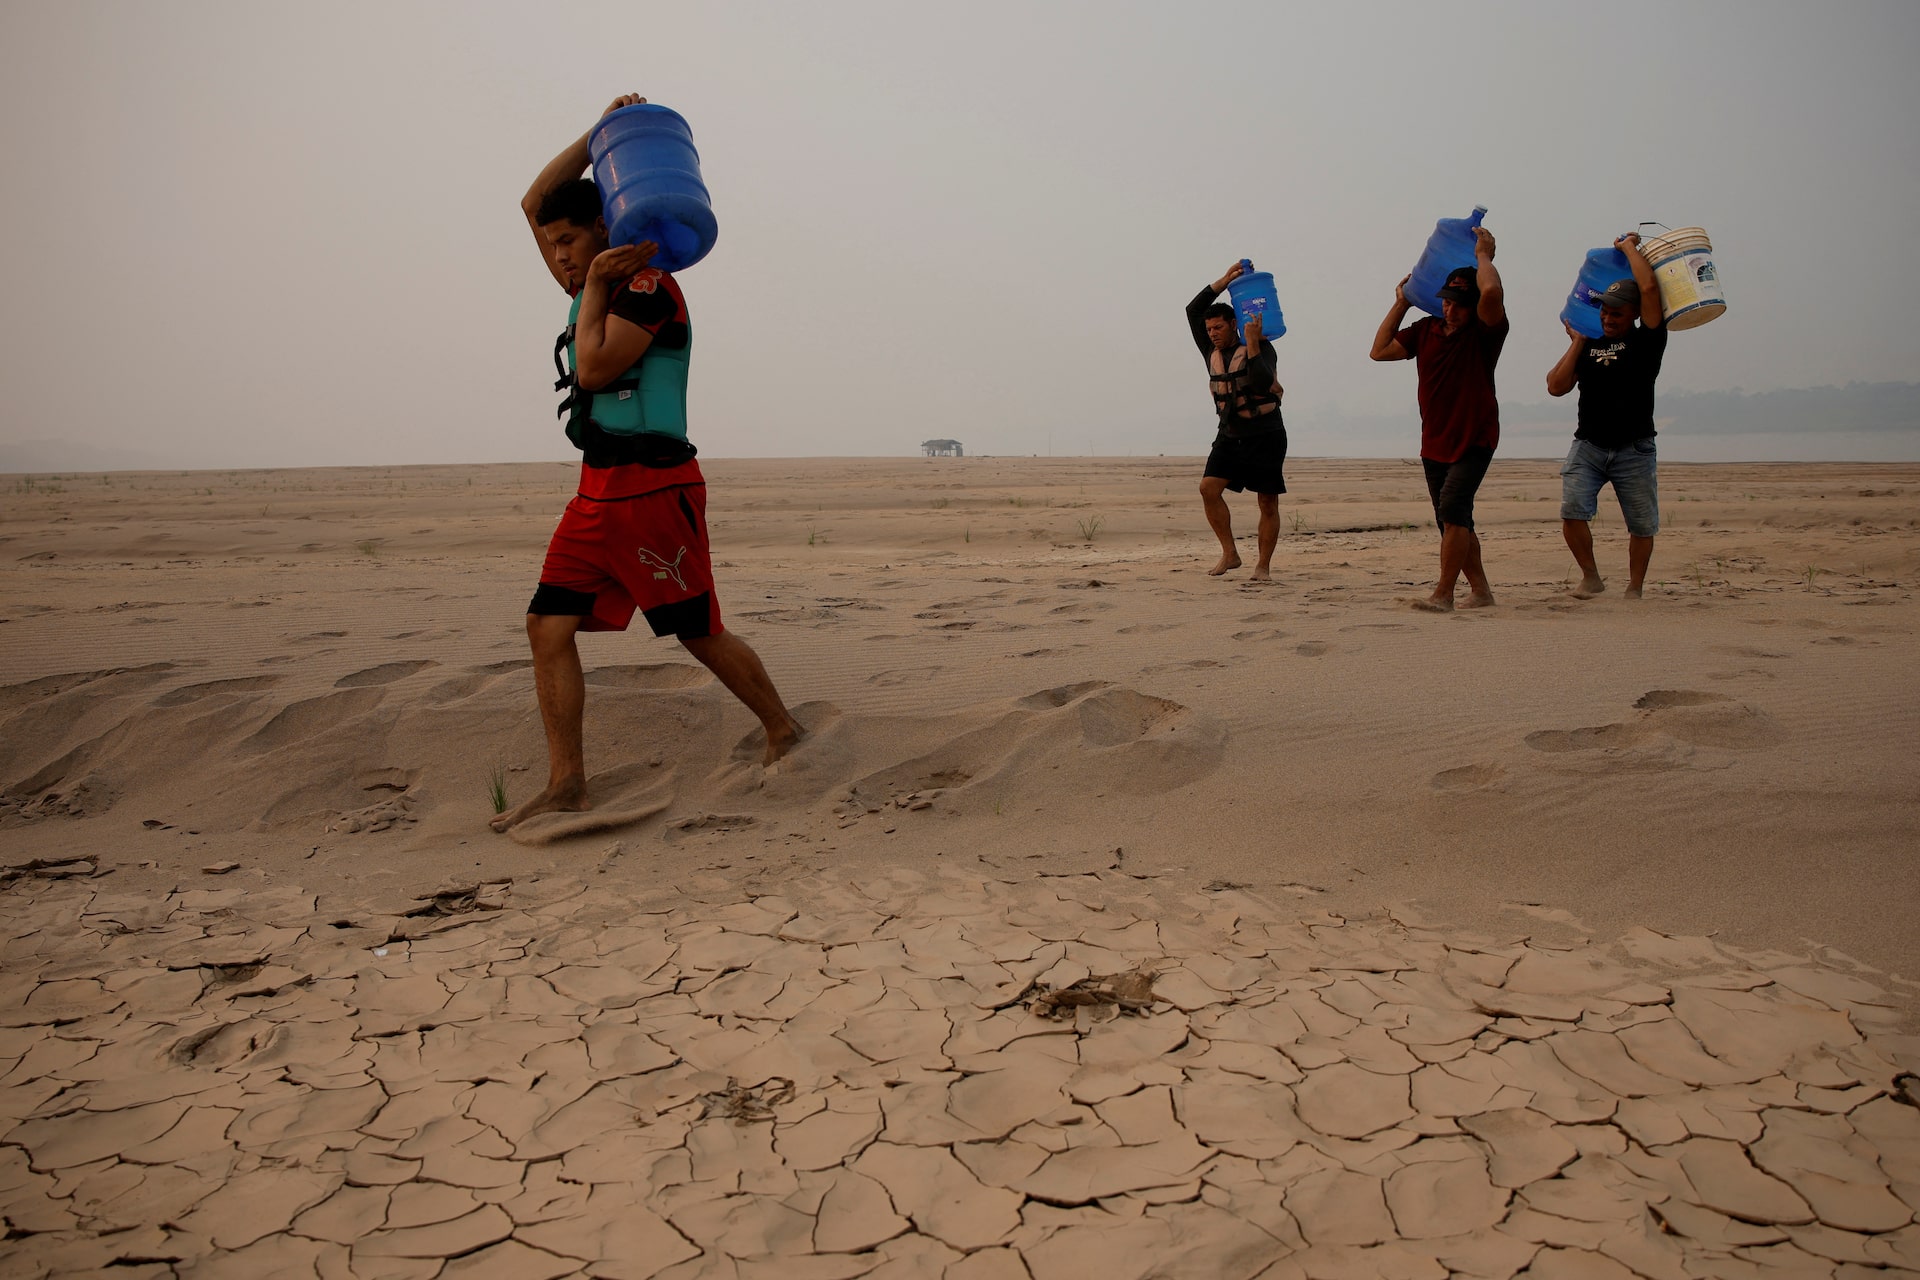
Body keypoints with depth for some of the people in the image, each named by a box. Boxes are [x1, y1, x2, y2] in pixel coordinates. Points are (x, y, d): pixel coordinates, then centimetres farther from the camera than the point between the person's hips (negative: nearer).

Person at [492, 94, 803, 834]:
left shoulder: (647, 284, -7)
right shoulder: (592, 288, 19)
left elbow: (595, 369, -17)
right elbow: (535, 203, 24)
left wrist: (595, 286, -7)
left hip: (652, 487, -9)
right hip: (597, 491, 9)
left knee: (700, 634, 0)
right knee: (548, 627, -2)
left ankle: (784, 732, 19)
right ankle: (566, 786, -1)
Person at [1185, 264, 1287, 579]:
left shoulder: (1261, 348, -8)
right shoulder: (1212, 352, 8)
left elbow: (1263, 383, -25)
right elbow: (1193, 311, 3)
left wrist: (1252, 344, -26)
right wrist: (1225, 280, -2)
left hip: (1265, 435, -5)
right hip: (1229, 435, 5)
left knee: (1268, 502, -1)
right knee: (1209, 488, -14)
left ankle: (1263, 566, 6)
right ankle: (1229, 554, -7)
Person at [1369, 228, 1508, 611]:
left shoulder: (1484, 330, -10)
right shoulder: (1426, 329, 7)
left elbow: (1492, 291, -30)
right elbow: (1380, 350, 7)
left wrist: (1482, 255, -12)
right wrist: (1400, 304, 7)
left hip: (1474, 439, -6)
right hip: (1434, 442, 7)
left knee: (1451, 508, -20)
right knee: (1454, 521, 10)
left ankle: (1443, 593, -17)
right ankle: (1480, 590, 22)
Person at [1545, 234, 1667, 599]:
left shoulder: (1646, 342, 2)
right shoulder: (1588, 346, 12)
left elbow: (1650, 288, -12)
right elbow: (1556, 387, 1)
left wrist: (1629, 247, 2)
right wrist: (1576, 342, 2)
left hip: (1634, 449, -2)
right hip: (1588, 445, 2)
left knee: (1642, 525, 3)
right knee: (1572, 511, -16)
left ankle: (1635, 587, 20)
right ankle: (1591, 577, 1)